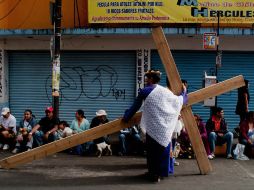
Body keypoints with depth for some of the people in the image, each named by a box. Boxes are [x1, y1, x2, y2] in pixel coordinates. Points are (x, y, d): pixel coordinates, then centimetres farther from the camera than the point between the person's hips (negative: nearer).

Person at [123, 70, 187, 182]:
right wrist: (184, 92, 38)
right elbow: (180, 101, 17)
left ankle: (154, 174, 8)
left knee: (152, 149, 6)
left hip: (153, 126, -3)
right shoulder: (166, 91, 8)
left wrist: (125, 118, 18)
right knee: (163, 147, 14)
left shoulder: (144, 91, -2)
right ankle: (161, 172, 22)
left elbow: (135, 107, 5)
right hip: (165, 126, 4)